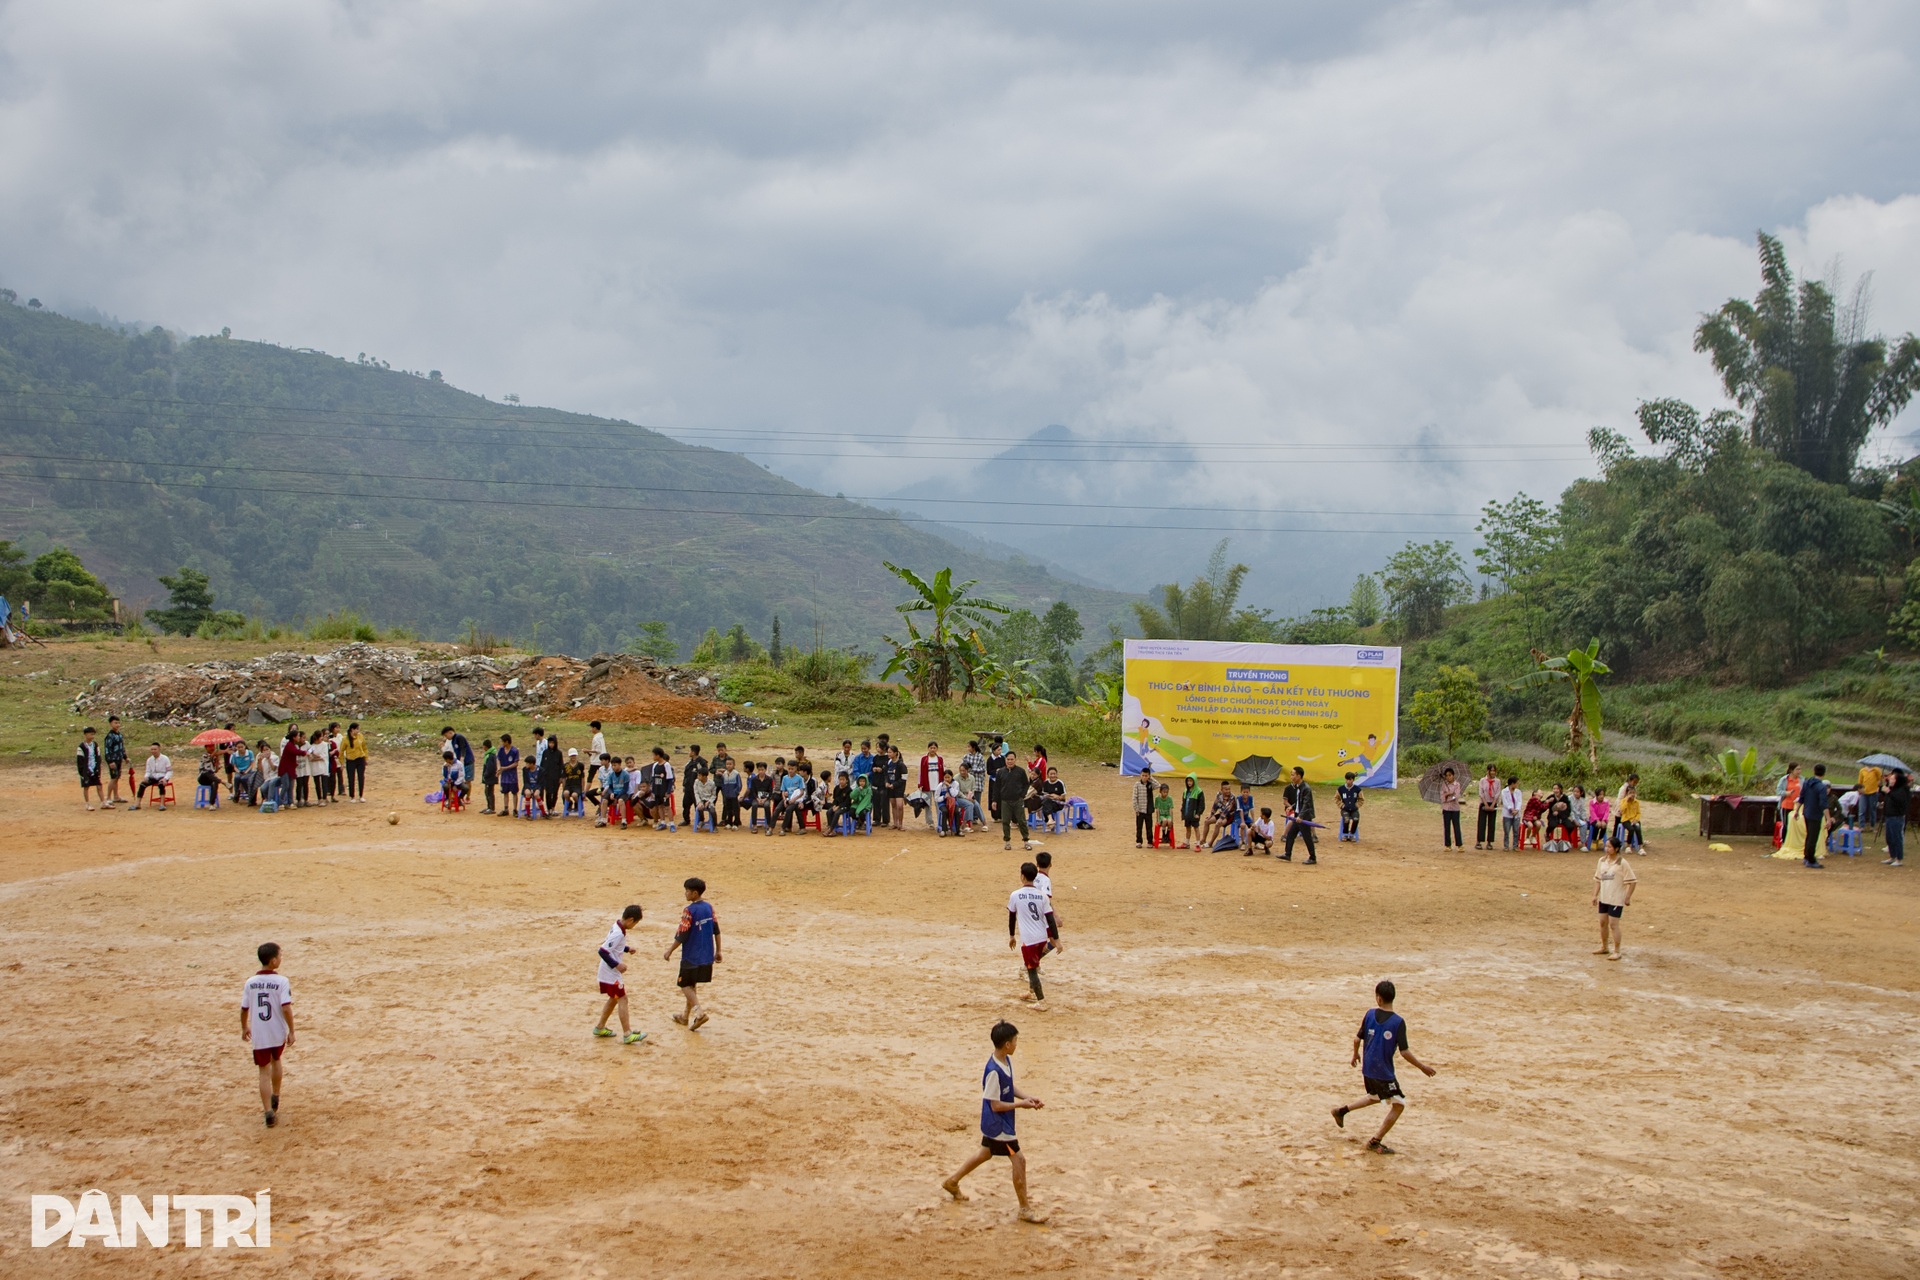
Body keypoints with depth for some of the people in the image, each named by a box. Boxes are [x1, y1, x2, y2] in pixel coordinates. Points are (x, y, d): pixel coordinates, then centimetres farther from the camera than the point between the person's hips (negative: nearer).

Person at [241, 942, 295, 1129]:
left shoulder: (251, 982, -3)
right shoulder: (281, 981, -13)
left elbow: (244, 1009, 3)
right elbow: (286, 1008, -19)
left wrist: (244, 1028, 20)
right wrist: (291, 1031, -11)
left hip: (258, 1035, 0)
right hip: (278, 1033, 0)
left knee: (264, 1072, 3)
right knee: (275, 1061, 26)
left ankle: (269, 1111, -9)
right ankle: (275, 1099, 42)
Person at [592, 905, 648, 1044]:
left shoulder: (617, 927, 5)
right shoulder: (618, 933, -25)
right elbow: (603, 951, -28)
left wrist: (627, 949, 12)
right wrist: (617, 965, -25)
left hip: (607, 972, 10)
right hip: (612, 974, -10)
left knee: (614, 999, 21)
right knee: (622, 1000, -7)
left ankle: (600, 1027, 31)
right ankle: (627, 1035, -7)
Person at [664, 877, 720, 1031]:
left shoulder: (689, 911, -18)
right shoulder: (709, 907, 3)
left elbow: (682, 936, -17)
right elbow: (716, 930, 8)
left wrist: (670, 951, -5)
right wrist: (718, 951, 16)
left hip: (691, 956, -7)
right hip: (707, 955, 7)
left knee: (685, 985, 5)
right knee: (692, 985, 19)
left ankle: (699, 1010, -15)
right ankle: (686, 1016, 27)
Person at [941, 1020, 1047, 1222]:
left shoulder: (1006, 1061, -1)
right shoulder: (994, 1071, -30)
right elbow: (996, 1105, -25)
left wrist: (1027, 1097, -1)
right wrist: (1021, 1104, -19)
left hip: (993, 1124, 10)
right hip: (997, 1124, -10)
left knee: (986, 1153, 26)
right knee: (1018, 1160, -4)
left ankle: (952, 1182, 44)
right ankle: (1025, 1210, 7)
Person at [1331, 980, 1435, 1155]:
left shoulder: (1370, 1014, -4)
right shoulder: (1398, 1022, -18)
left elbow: (1357, 1038, 2)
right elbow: (1404, 1051, -18)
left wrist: (1355, 1055, 22)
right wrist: (1422, 1066, -5)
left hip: (1367, 1069, 6)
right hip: (1384, 1072, -6)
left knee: (1375, 1097, 31)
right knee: (1399, 1105, 7)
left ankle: (1342, 1110, 29)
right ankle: (1376, 1141, 7)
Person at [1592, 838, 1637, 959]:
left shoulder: (1622, 863, -13)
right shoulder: (1602, 861, 5)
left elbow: (1632, 881, -11)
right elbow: (1598, 879, 13)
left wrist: (1627, 897, -12)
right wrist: (1595, 895, 10)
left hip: (1616, 899, -6)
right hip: (1603, 898, 6)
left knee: (1613, 924, -6)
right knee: (1603, 922, 13)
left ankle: (1617, 952, 2)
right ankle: (1604, 947, 29)